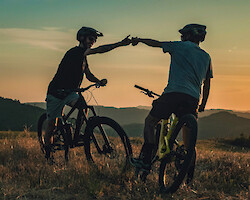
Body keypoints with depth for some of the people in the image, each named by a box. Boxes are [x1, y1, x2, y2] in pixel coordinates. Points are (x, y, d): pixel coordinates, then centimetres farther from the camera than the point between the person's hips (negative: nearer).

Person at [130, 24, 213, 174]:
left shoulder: (180, 46, 7)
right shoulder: (206, 56, 20)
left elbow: (155, 43, 18)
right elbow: (207, 84, 22)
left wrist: (139, 40, 35)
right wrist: (203, 105, 30)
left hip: (174, 93, -4)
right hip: (193, 98, 5)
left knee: (150, 122, 8)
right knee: (188, 133, 14)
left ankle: (146, 160, -1)